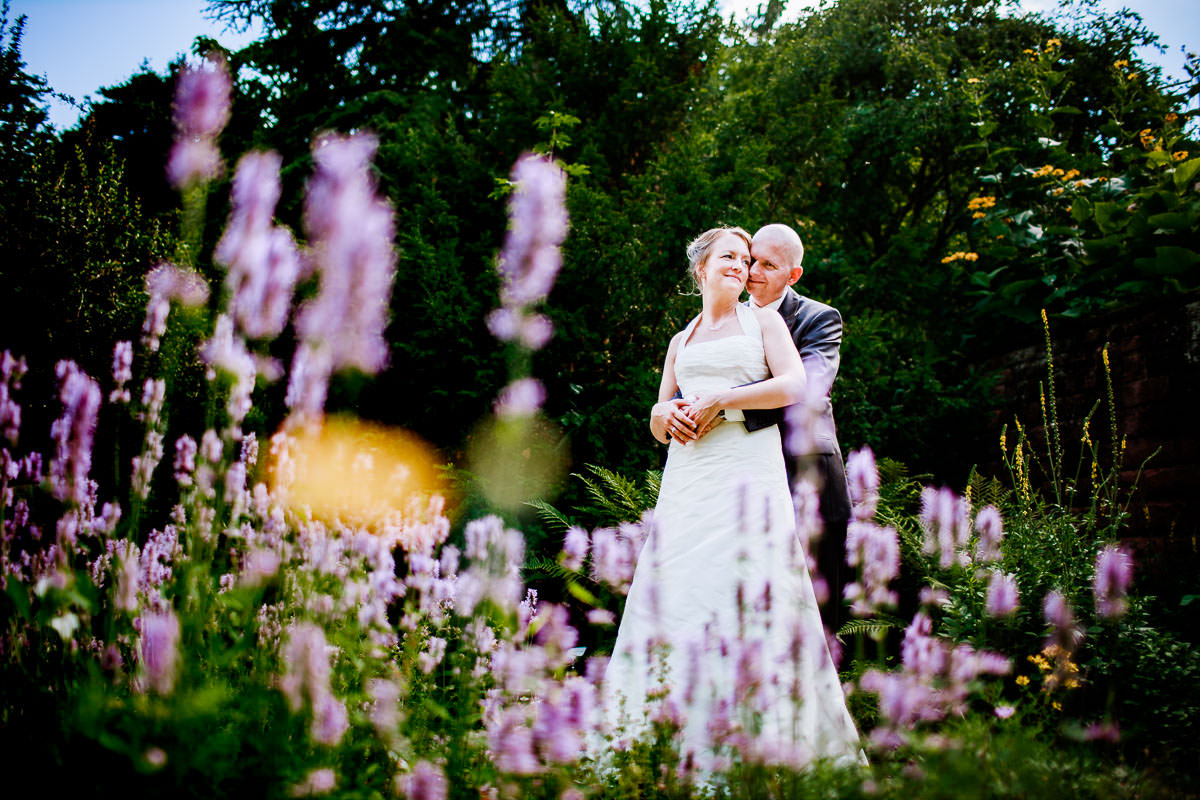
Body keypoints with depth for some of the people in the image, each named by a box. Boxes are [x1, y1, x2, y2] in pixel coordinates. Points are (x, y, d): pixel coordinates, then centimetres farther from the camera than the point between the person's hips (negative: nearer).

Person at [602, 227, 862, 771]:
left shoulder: (762, 320, 13)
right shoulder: (682, 341, 23)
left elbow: (793, 385, -3)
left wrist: (720, 399, -7)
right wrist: (669, 419, -2)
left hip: (749, 468, -4)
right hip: (687, 477, 4)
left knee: (749, 590, -12)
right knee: (675, 590, -5)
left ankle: (764, 737, -8)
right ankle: (679, 734, -3)